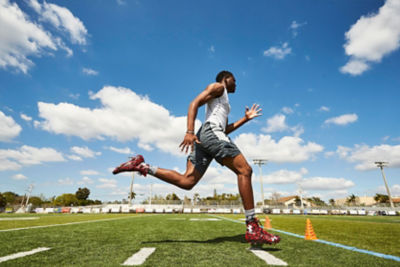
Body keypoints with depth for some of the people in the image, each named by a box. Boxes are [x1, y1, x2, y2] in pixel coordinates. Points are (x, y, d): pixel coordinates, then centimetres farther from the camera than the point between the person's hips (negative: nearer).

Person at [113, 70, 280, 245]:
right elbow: (194, 104, -6)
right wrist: (190, 132, -21)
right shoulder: (217, 87, 11)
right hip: (211, 132, -9)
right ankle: (253, 229, -11)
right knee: (244, 170, -10)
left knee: (186, 181, -7)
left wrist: (246, 118, 30)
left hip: (203, 138, 9)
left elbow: (225, 129, 33)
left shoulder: (224, 102, 38)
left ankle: (141, 166, -7)